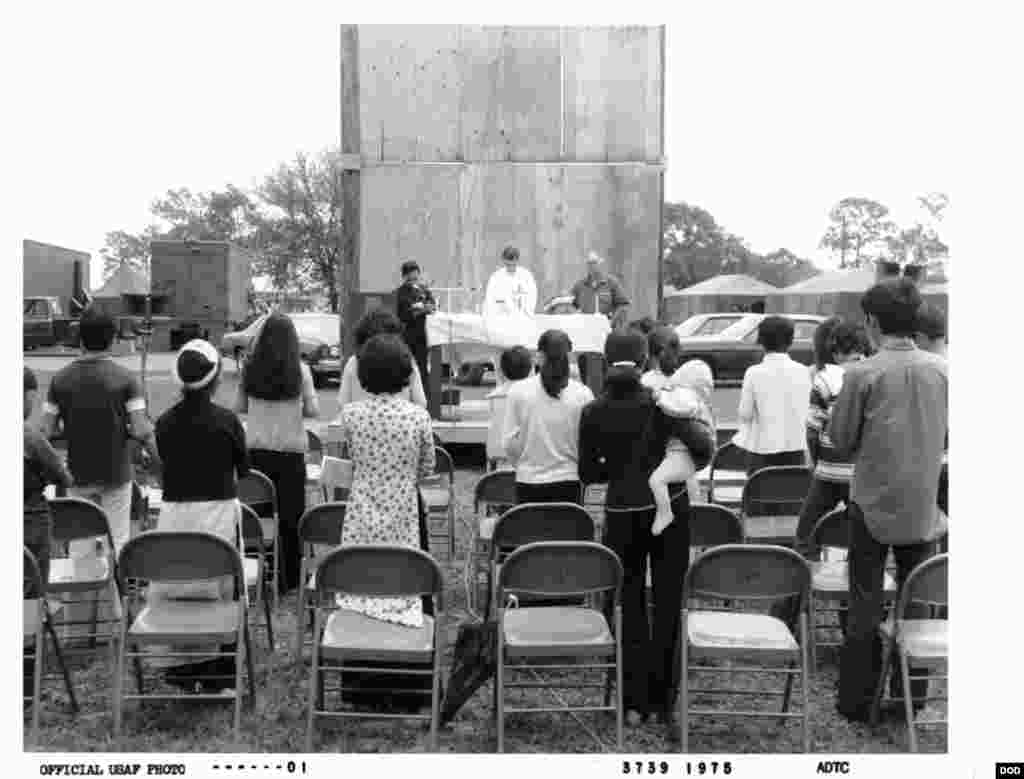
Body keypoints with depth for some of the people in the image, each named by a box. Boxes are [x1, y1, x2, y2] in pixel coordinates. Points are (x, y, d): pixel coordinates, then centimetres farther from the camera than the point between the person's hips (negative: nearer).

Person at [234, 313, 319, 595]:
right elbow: (313, 410, -5)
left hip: (256, 449, 2)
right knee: (291, 516, 8)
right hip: (290, 450, -1)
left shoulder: (249, 369, -2)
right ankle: (291, 578, 15)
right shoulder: (300, 370, -7)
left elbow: (238, 407, 5)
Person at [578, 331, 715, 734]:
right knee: (668, 604, 10)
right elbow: (705, 446, -9)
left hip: (622, 514, 1)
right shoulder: (660, 402, -10)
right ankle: (663, 697, 18)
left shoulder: (593, 413, -6)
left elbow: (588, 473, -1)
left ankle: (634, 702, 16)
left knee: (629, 606, 12)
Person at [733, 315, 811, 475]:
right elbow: (805, 411, 3)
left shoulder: (754, 373, -9)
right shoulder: (802, 372, -2)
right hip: (795, 446, 2)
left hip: (762, 448, -2)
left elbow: (745, 413, -6)